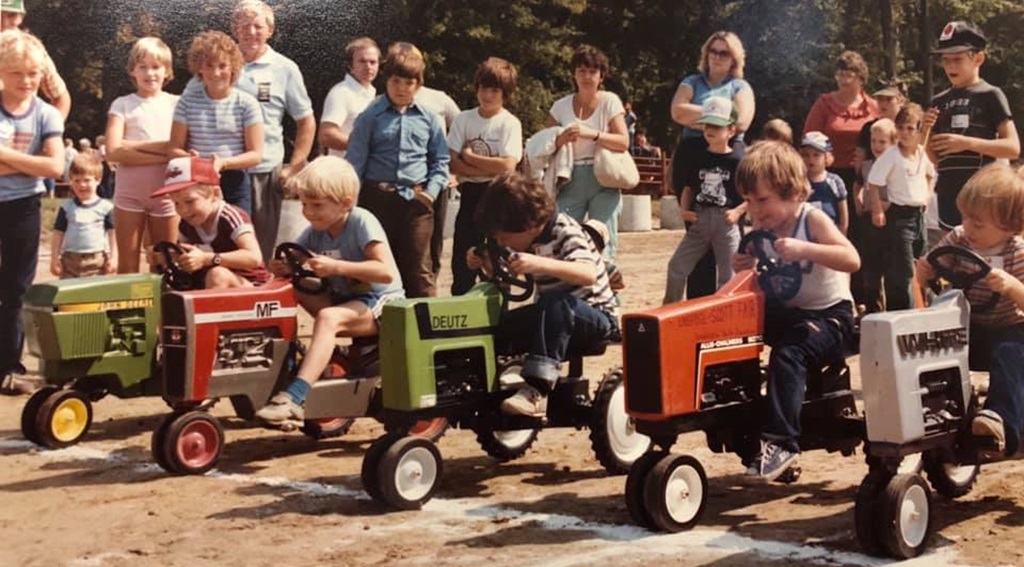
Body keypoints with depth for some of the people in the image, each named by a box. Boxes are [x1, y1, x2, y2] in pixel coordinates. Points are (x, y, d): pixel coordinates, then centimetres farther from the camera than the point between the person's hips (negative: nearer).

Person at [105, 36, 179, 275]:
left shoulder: (177, 104, 5)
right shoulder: (122, 104, 3)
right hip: (129, 196, 0)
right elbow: (114, 151, -10)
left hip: (166, 196, 1)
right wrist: (163, 154, -16)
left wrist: (134, 145, -12)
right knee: (127, 267, 5)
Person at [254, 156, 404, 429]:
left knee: (328, 317, -34)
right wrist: (282, 267, -21)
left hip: (381, 303, -7)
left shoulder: (362, 222, -16)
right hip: (344, 299, 7)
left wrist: (336, 267, -31)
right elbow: (287, 263, 4)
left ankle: (293, 399, -43)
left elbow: (387, 272, -27)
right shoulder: (315, 232, 3)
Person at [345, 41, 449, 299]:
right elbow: (355, 162, 0)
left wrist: (432, 191, -2)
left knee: (419, 267, 2)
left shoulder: (428, 119, 6)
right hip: (377, 198, -1)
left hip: (417, 200, 1)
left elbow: (440, 160, 12)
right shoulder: (371, 117, 1)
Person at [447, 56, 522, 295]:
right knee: (462, 258, 5)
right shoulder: (463, 119, 3)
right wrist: (490, 169, -15)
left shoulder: (510, 123, -4)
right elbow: (453, 163, -5)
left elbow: (508, 166, -16)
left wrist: (469, 157, -10)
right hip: (470, 195, 2)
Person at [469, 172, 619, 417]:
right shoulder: (530, 238, 1)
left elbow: (589, 275, -37)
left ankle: (537, 390, -42)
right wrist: (487, 263, -8)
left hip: (597, 316, -8)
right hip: (554, 315, 8)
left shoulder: (564, 232, -21)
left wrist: (539, 264, -47)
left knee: (554, 303, -38)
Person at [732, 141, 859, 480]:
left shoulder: (812, 220, -13)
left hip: (828, 314, -7)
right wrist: (743, 268, -12)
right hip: (782, 312, 7)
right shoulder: (760, 230, 4)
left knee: (788, 353, -33)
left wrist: (803, 249, -37)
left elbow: (852, 260, -26)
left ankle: (781, 441, -36)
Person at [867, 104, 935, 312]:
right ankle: (904, 310, -4)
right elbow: (874, 184, -15)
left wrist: (927, 194, 12)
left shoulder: (923, 154, 5)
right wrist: (878, 211, -19)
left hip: (919, 214, 8)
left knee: (919, 267, 15)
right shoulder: (891, 156, -14)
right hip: (899, 215, -7)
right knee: (902, 271, -10)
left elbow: (930, 174, 26)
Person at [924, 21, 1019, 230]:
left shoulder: (990, 95, -2)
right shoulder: (940, 101, 13)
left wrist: (967, 143, -21)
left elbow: (1013, 147, -10)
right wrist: (926, 131, -3)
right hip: (948, 194, 5)